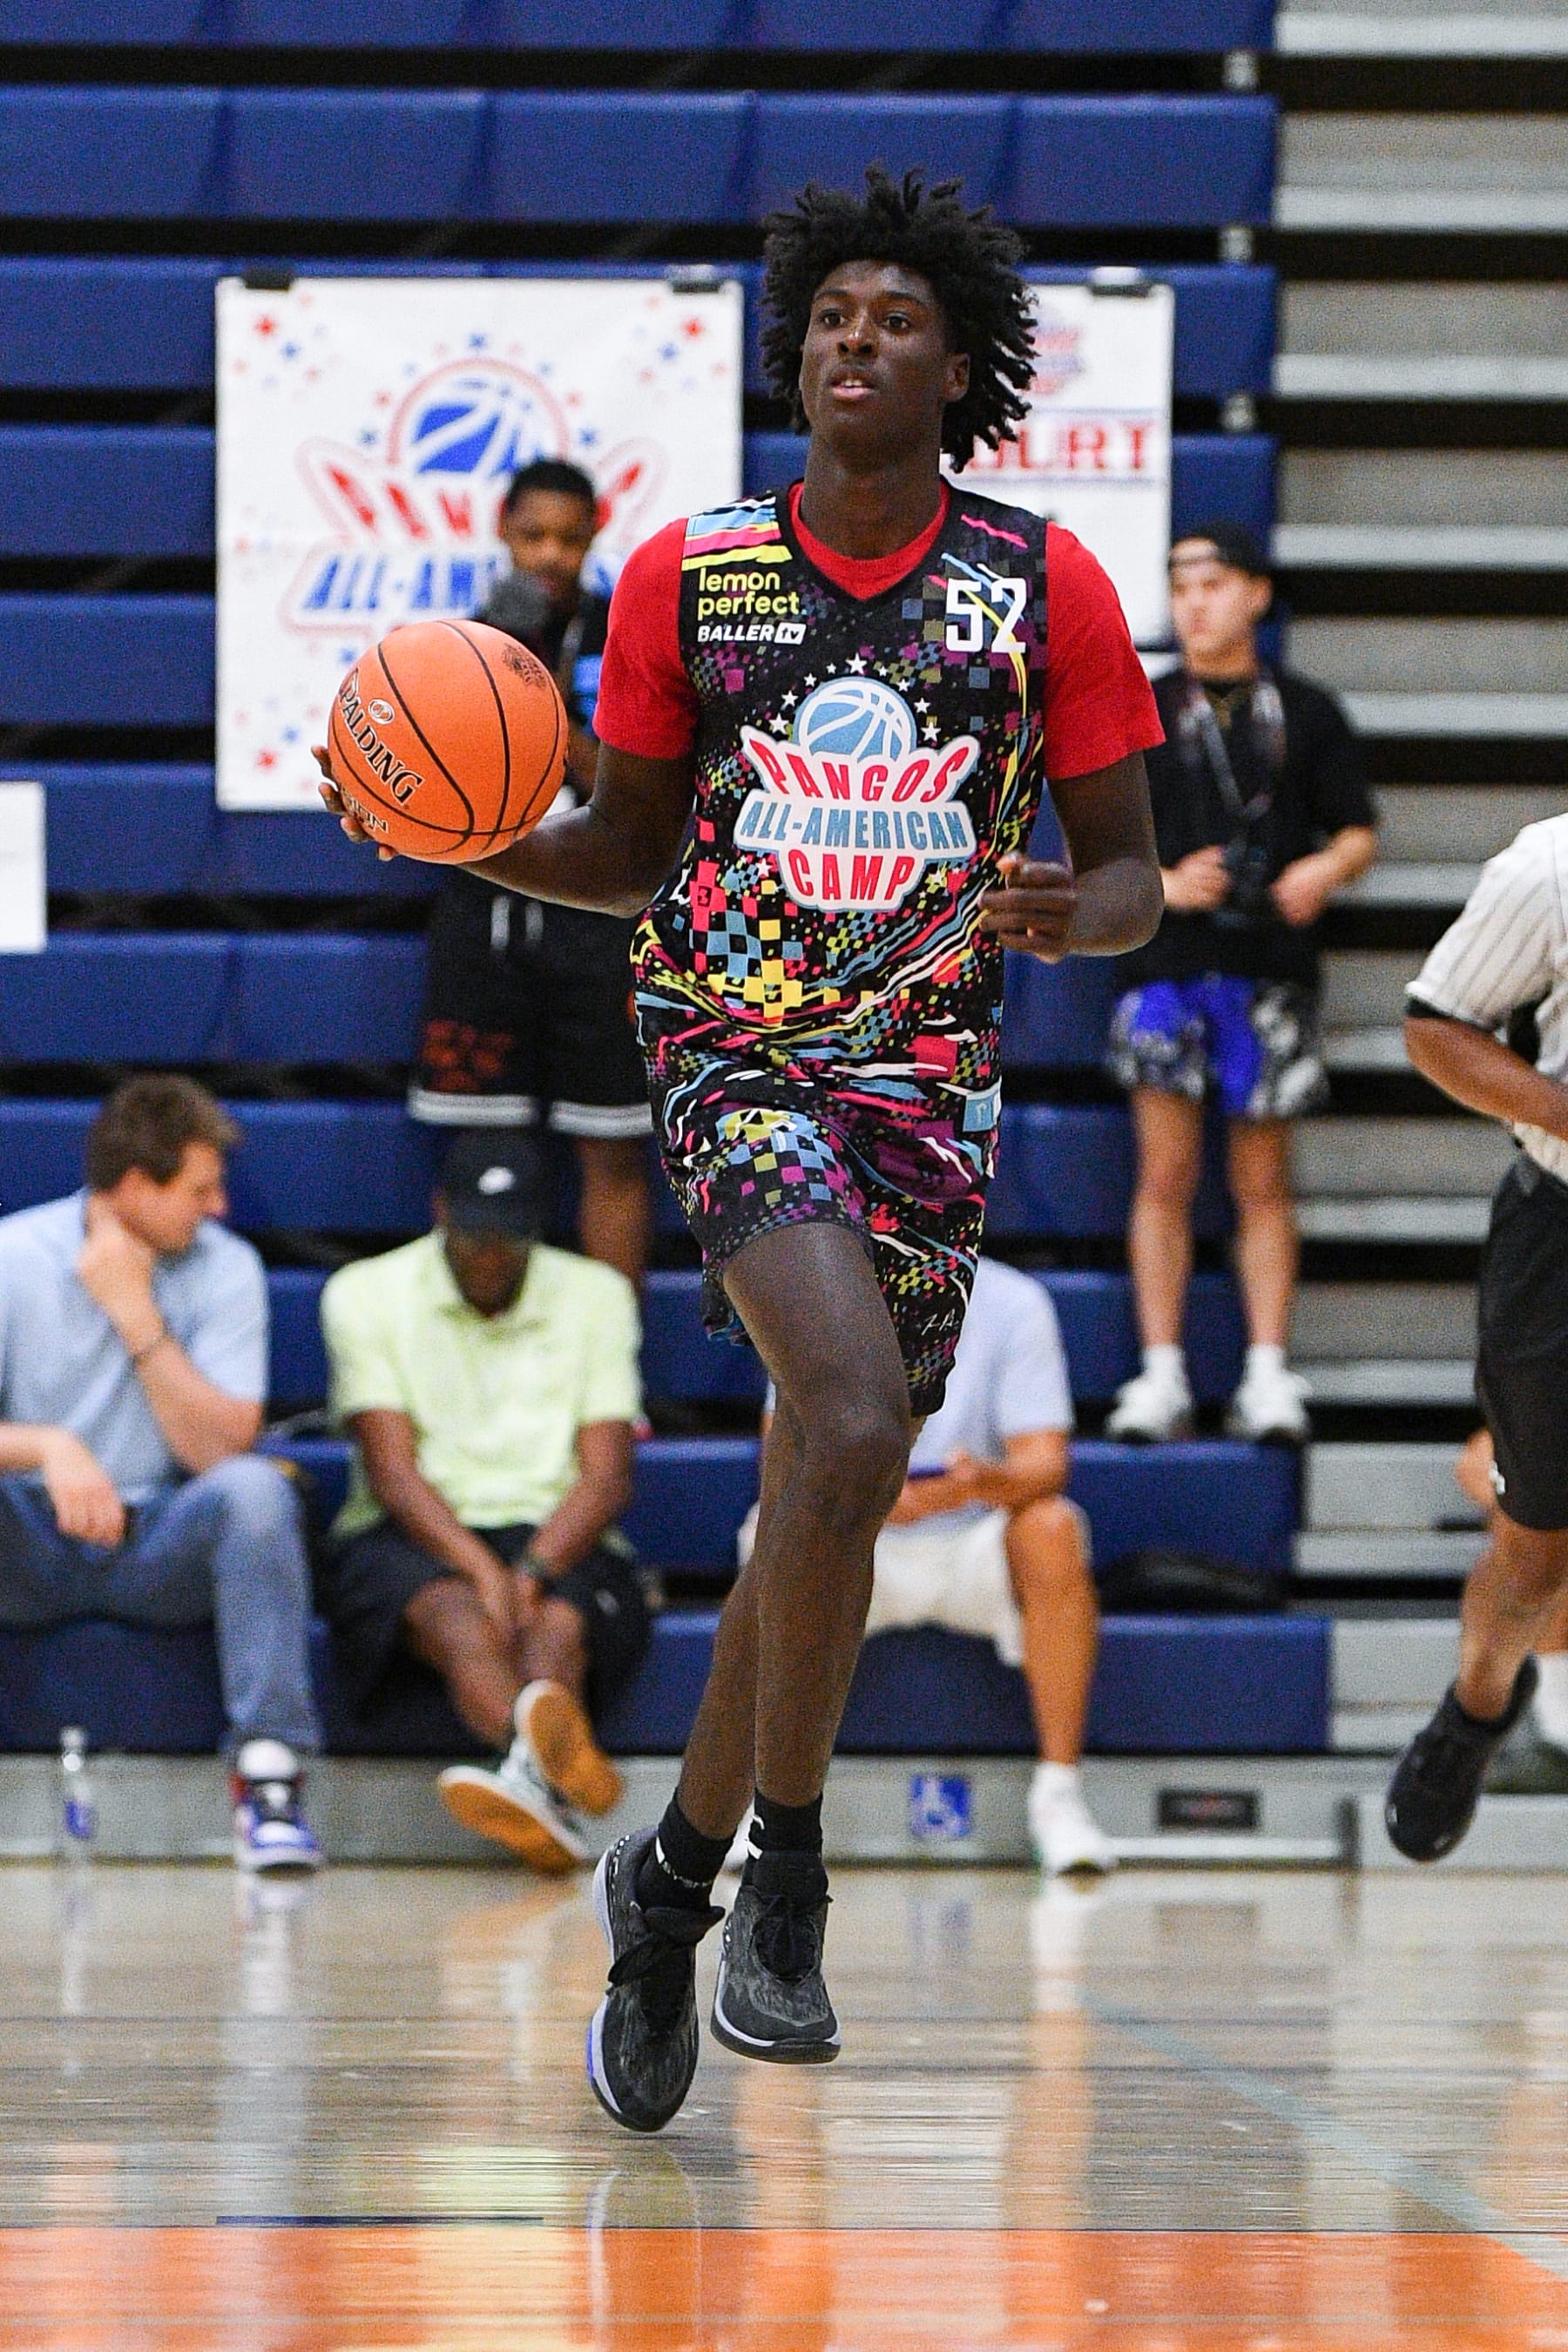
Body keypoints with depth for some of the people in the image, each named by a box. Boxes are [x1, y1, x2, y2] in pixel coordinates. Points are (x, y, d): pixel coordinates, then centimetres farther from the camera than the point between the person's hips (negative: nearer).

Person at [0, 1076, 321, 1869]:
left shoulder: (225, 1268, -1)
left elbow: (221, 1448, -11)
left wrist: (137, 1317, -16)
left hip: (160, 1549, 1)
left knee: (255, 1488, -30)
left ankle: (269, 1774, -32)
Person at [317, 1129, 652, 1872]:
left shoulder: (596, 1296, 11)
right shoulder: (367, 1295, 5)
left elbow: (607, 1478, 1)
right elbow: (392, 1470, -6)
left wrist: (532, 1572, -20)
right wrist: (482, 1570, -24)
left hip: (558, 1539, 2)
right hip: (412, 1537, -2)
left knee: (557, 1622, -35)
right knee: (457, 1616, -37)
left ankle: (535, 1775, -68)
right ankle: (557, 1764, -68)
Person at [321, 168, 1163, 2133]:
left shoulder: (1047, 586, 3)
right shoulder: (684, 575, 4)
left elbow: (1128, 877, 8)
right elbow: (628, 850, 15)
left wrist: (1066, 919, -16)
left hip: (935, 1066, 2)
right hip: (735, 1040, -2)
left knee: (824, 1499, 5)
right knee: (851, 1429, -25)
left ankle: (670, 1887, 23)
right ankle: (784, 1872, -13)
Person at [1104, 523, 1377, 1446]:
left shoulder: (1307, 713, 10)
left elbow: (1359, 833, 11)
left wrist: (1324, 870, -12)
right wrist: (1166, 885, -11)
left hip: (1272, 974, 0)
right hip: (1169, 966, 0)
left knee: (1264, 1184, 2)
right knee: (1167, 1176, -6)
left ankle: (1268, 1373, 4)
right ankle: (1162, 1376, -4)